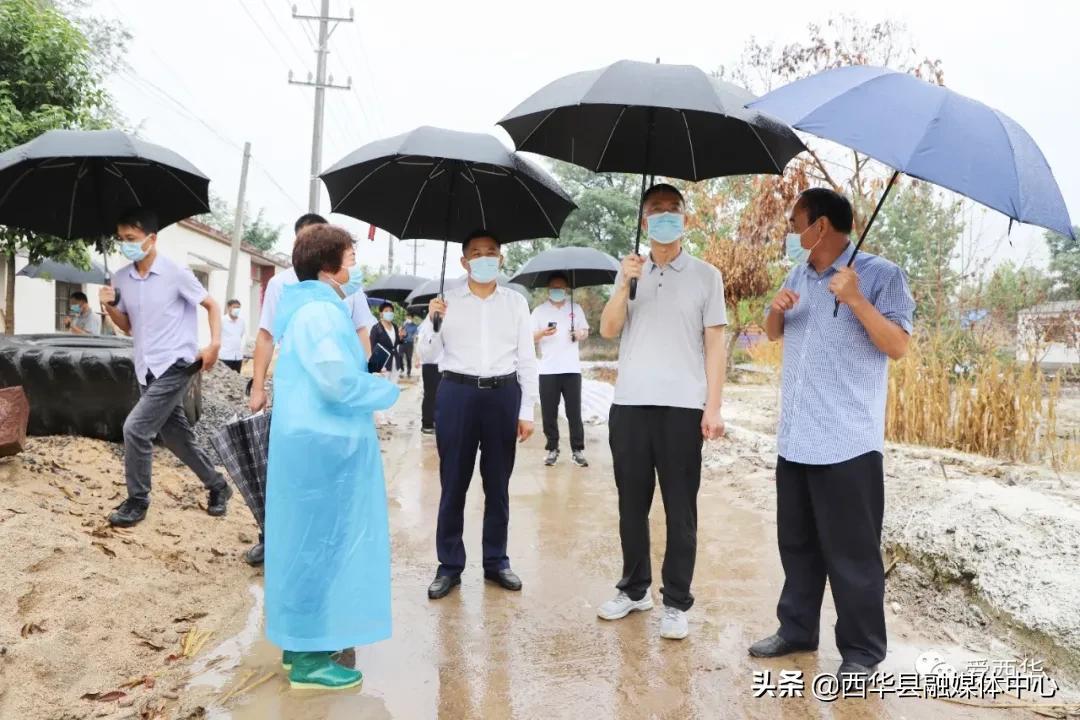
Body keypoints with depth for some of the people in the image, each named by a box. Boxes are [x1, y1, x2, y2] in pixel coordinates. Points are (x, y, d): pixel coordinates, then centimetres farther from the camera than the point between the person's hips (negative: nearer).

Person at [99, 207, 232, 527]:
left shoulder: (176, 273, -11)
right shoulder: (122, 278, 6)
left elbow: (211, 305, -2)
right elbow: (128, 326, 15)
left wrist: (215, 343, -15)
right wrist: (110, 307, -5)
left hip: (174, 366, -7)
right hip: (146, 369, 7)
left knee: (135, 428, -13)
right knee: (175, 435, 12)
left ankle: (137, 501, 5)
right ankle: (218, 486, 29)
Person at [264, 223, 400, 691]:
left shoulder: (307, 308, 14)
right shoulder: (320, 311, -17)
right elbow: (338, 380, -26)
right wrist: (388, 391, -10)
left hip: (313, 440, 10)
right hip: (324, 444, -10)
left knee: (308, 542, 17)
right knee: (321, 542, -2)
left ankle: (300, 640, 29)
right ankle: (308, 658, 9)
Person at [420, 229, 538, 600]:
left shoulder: (516, 302, 7)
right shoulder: (447, 300, 3)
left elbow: (527, 359, 7)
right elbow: (428, 354, 3)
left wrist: (527, 411, 3)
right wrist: (432, 321, -15)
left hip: (503, 394, 1)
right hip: (457, 393, -1)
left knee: (498, 483, 10)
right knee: (453, 483, 4)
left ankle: (496, 561, 23)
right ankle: (449, 565, 16)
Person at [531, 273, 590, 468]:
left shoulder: (576, 308, 11)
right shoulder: (539, 310, 6)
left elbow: (585, 331, 15)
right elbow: (530, 337, 3)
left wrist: (579, 334, -9)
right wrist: (543, 333, -18)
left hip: (571, 369, 0)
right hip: (548, 370, 0)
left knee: (574, 411, 1)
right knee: (549, 413, 3)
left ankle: (578, 450, 6)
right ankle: (552, 449, 12)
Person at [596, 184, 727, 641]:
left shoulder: (706, 276, 5)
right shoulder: (629, 273, 13)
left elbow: (714, 344, 1)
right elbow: (608, 330, 3)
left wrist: (713, 406, -7)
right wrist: (624, 284, -12)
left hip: (682, 407, -3)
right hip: (629, 405, 3)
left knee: (680, 510, 3)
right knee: (632, 504, 10)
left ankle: (676, 604, 13)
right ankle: (634, 589, 24)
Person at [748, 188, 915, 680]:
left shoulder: (880, 274, -7)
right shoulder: (798, 275, 14)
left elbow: (898, 347, -12)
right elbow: (773, 334, 22)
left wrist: (855, 299, -24)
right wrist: (777, 308, 0)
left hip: (848, 443, -7)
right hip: (794, 440, 7)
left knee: (852, 552, 1)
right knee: (796, 543, 16)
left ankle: (862, 651, 15)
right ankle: (797, 628, 30)